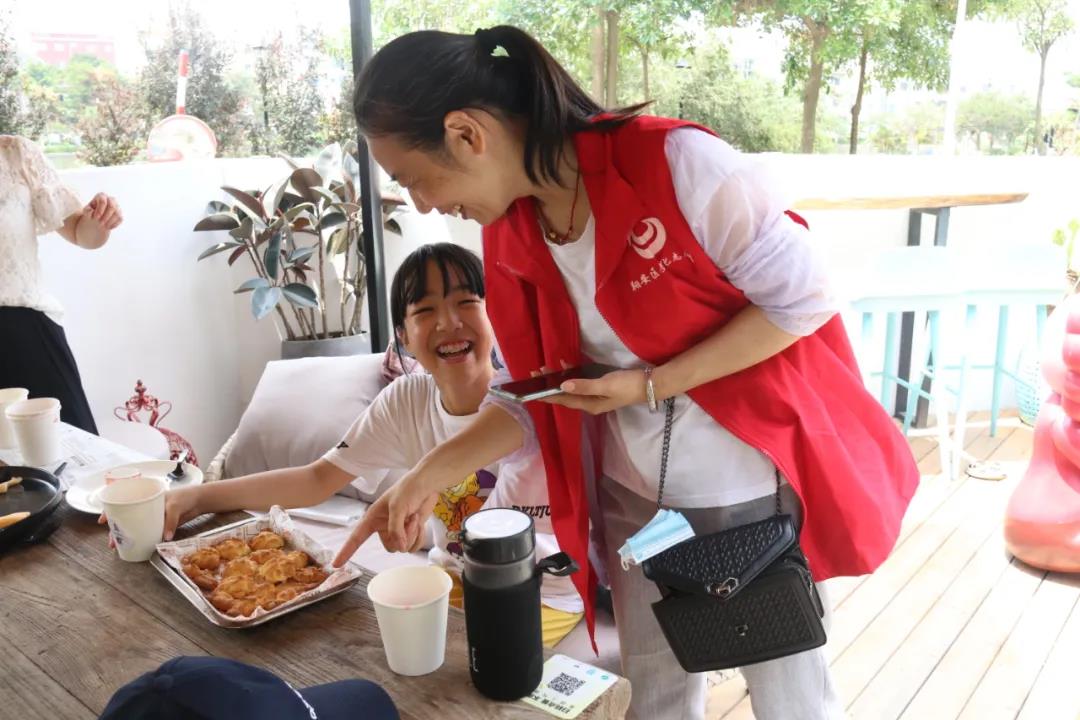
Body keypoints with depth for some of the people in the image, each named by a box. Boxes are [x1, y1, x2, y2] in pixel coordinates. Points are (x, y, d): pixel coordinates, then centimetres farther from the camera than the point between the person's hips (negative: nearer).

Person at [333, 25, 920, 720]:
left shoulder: (676, 162, -24)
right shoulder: (512, 236, -4)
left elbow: (805, 299, -17)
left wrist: (649, 386, -21)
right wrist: (431, 471, -2)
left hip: (756, 486, -5)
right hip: (634, 499, 5)